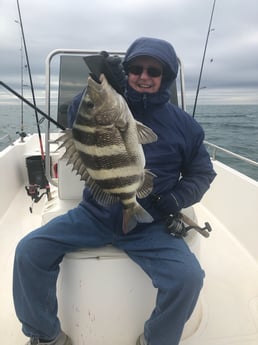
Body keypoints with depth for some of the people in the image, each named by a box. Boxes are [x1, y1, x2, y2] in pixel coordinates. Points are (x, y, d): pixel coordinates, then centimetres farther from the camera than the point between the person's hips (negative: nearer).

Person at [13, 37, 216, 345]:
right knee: (29, 251, -11)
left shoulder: (183, 124, 1)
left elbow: (201, 173, 8)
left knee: (188, 277, -23)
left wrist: (175, 199, -9)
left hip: (149, 225, -1)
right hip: (94, 214, 2)